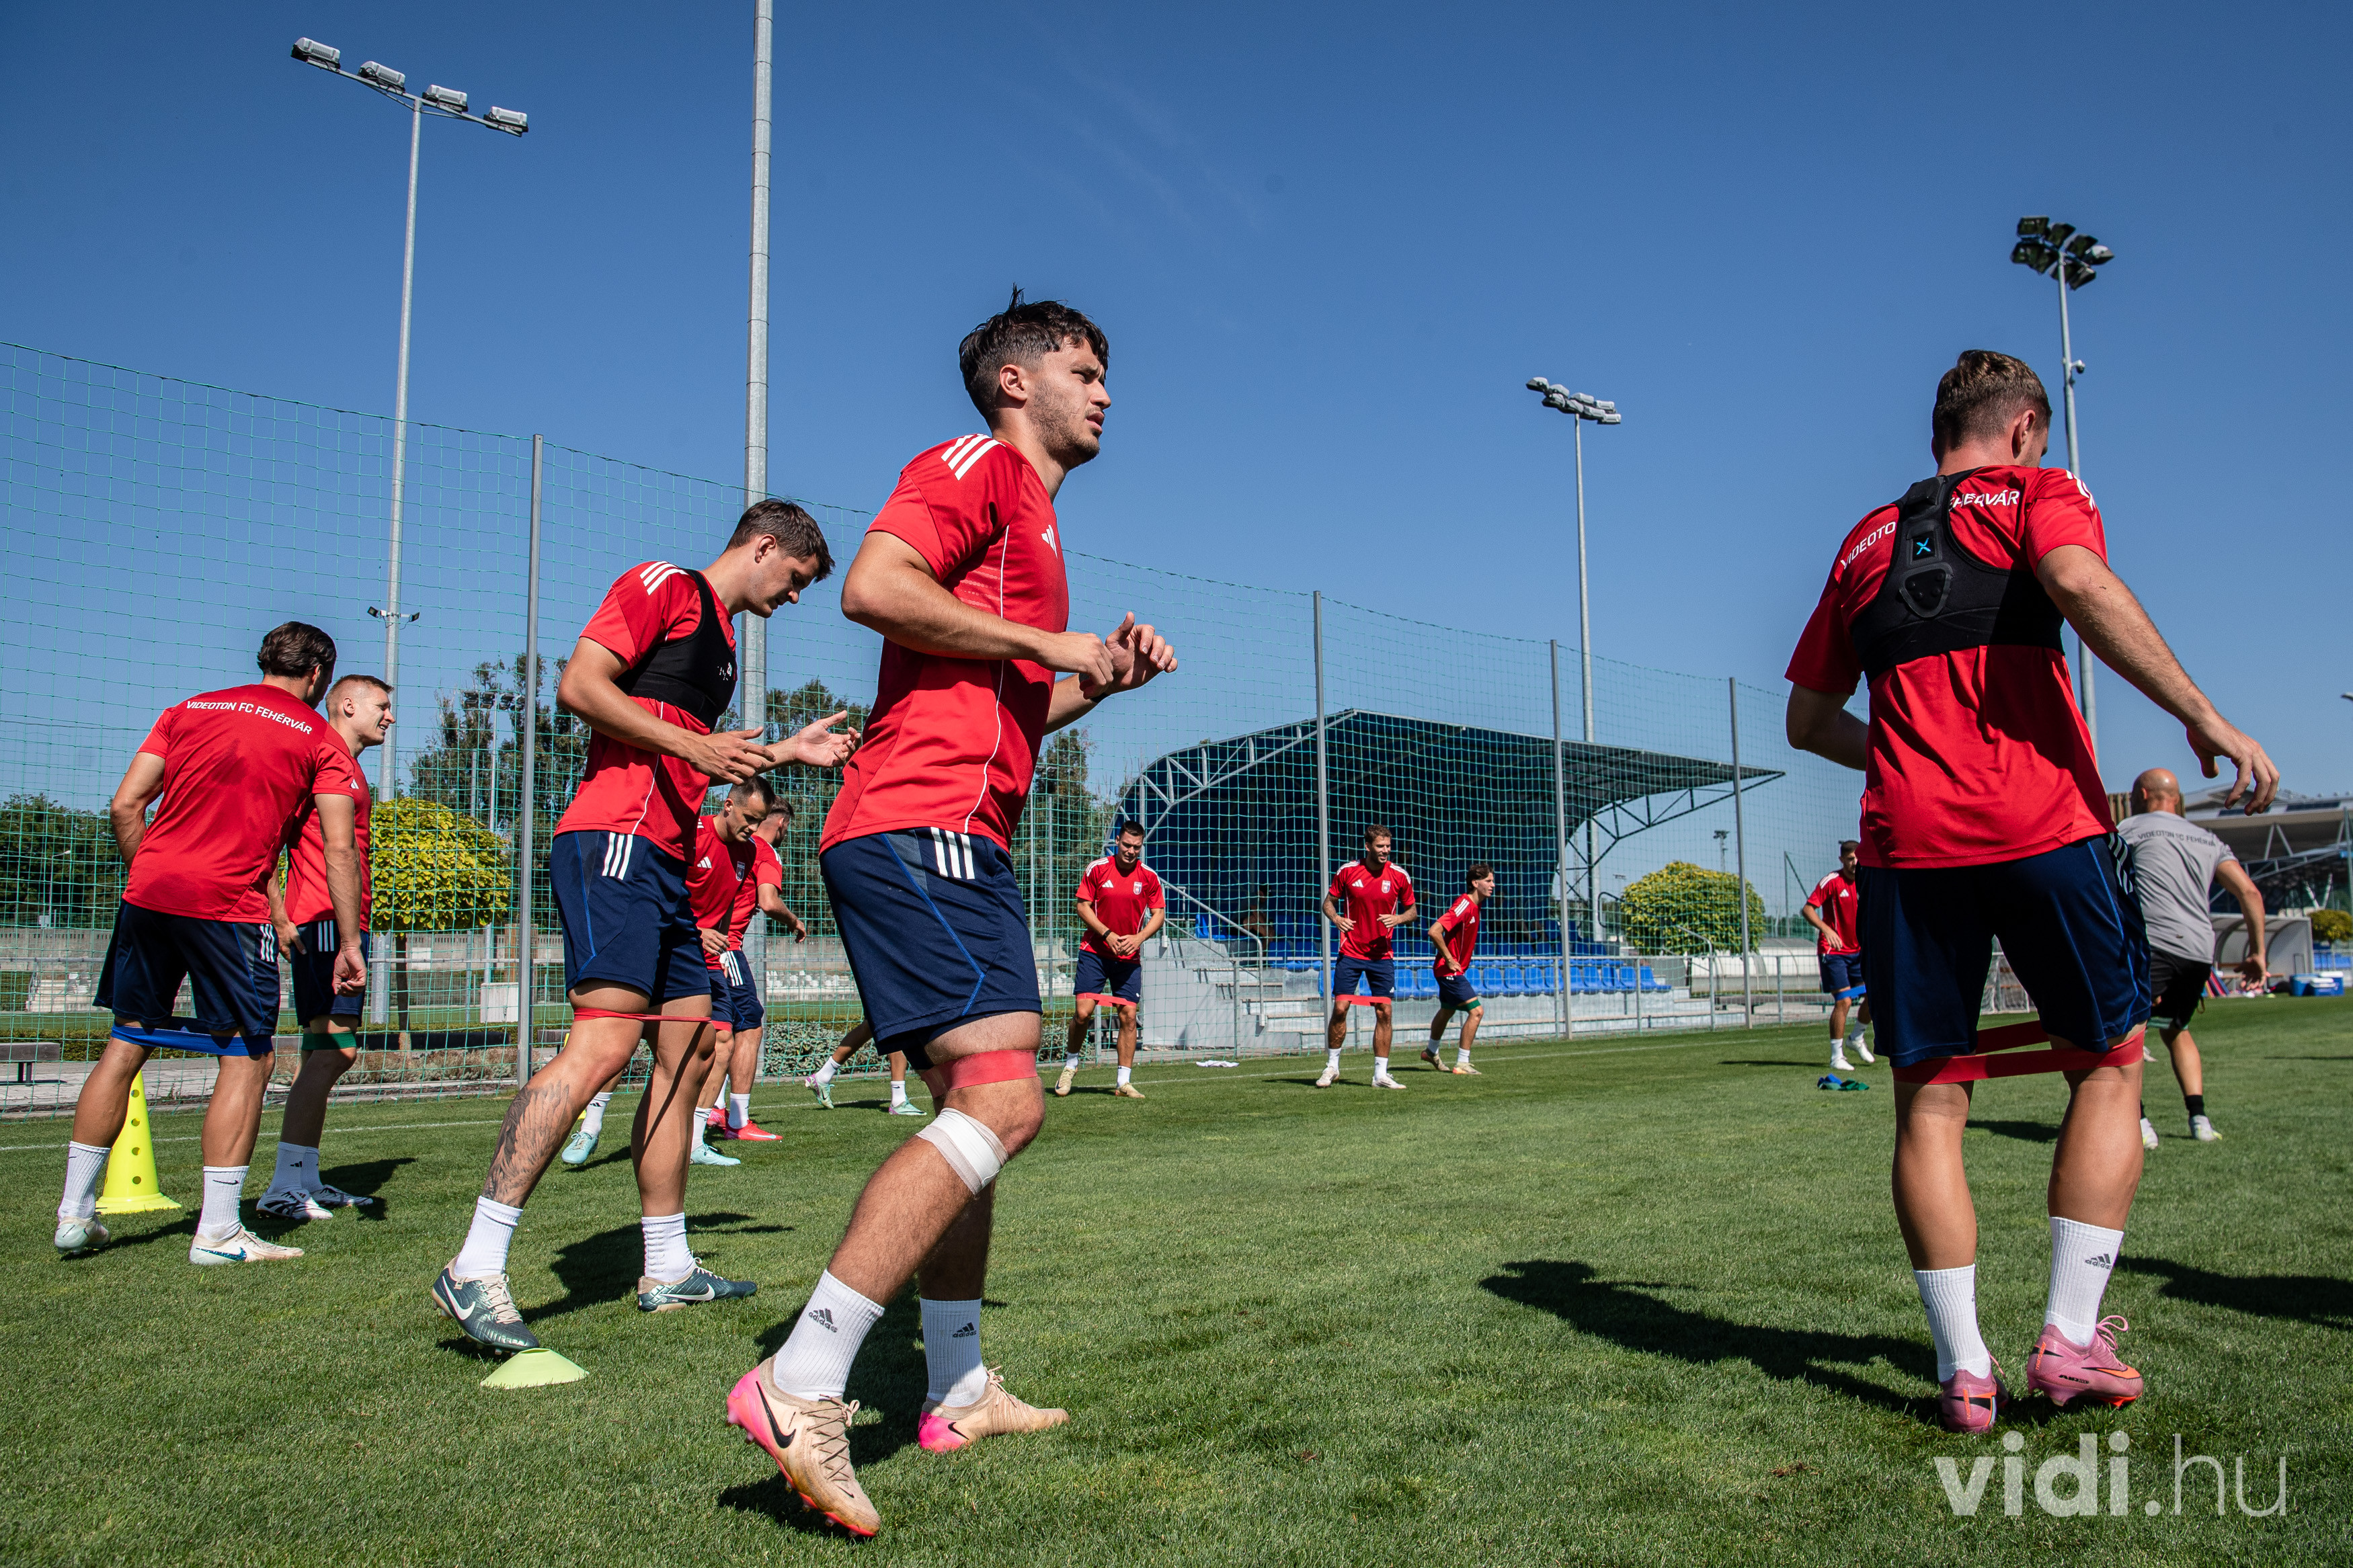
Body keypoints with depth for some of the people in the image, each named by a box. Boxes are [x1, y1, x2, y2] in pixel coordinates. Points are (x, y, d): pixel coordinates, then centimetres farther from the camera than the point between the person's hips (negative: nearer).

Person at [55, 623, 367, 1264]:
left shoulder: (187, 711, 17)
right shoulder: (320, 739, 5)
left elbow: (124, 806, 10)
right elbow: (339, 850, -2)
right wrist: (349, 945, 1)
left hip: (147, 896, 5)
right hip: (227, 907, -5)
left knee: (125, 1047, 16)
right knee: (247, 1058, 3)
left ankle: (75, 1212, 22)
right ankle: (218, 1231, 2)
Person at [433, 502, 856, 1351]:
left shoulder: (720, 635, 27)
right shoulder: (665, 585, -1)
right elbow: (579, 685, -12)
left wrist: (787, 752, 27)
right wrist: (693, 743, -17)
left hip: (663, 864, 11)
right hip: (615, 844, -10)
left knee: (687, 1047, 10)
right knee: (604, 1042, -20)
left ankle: (668, 1268, 18)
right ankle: (475, 1269, -18)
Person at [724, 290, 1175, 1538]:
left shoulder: (1031, 517, 29)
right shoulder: (976, 467, 0)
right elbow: (872, 586, -18)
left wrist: (1103, 679, 18)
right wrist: (1047, 642, -11)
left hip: (955, 843, 11)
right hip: (922, 826, -11)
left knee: (969, 1109, 13)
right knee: (1002, 1099, -19)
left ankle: (959, 1393, 22)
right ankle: (802, 1387, -19)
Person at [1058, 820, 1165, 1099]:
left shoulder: (1149, 877, 2)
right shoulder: (1097, 869, -3)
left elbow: (1158, 914, 4)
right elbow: (1083, 907, -2)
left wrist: (1138, 938, -13)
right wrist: (1108, 934, -14)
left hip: (1130, 958, 2)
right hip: (1095, 952, -2)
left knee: (1128, 1016, -4)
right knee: (1083, 1012, -10)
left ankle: (1123, 1082, 5)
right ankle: (1070, 1064, 16)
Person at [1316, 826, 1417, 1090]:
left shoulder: (1399, 875, -2)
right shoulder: (1347, 871, -4)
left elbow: (1411, 910, 9)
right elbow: (1329, 902, 7)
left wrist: (1398, 918, -13)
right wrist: (1336, 918, -14)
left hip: (1382, 955, 1)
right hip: (1351, 952, -1)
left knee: (1384, 1012, -1)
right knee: (1340, 1008, -6)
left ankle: (1381, 1075, 8)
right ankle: (1332, 1067, 12)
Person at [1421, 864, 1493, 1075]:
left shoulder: (1474, 906, 8)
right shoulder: (1464, 905, -23)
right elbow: (1434, 931, -30)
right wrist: (1449, 959, -23)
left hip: (1454, 970, 10)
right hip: (1450, 970, -10)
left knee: (1447, 1011, 25)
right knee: (1475, 1011, -13)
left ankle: (1431, 1052, 44)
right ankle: (1462, 1064, -7)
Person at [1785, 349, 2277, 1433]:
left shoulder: (1865, 541, 22)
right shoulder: (2036, 489, 9)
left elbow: (1808, 719, 23)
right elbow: (2079, 583, -15)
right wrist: (2206, 718, -14)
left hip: (1907, 841, 3)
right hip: (2041, 823, -3)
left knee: (1929, 1100, 6)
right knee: (2110, 1062, 13)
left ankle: (1963, 1369, 7)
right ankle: (2069, 1339, 9)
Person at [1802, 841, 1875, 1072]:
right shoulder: (1831, 881, -11)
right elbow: (1808, 909, -17)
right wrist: (1826, 929, -33)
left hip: (1858, 951, 6)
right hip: (1833, 951, -6)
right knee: (1843, 1000, -12)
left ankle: (1856, 1037, 25)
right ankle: (1837, 1057, -1)